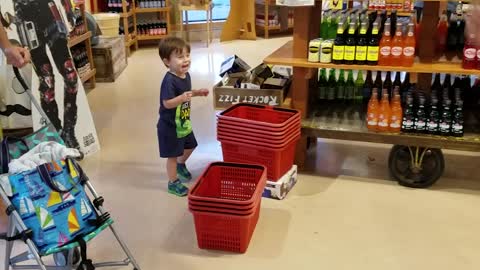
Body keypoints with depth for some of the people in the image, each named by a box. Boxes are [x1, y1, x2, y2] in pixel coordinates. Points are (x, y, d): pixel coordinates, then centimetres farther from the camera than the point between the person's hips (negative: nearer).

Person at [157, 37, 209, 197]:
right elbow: (167, 103, -31)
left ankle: (181, 165, 53)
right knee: (173, 154, 5)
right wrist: (182, 98, -43)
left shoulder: (186, 75, 0)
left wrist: (197, 93, 3)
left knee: (190, 146, 26)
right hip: (170, 126, -9)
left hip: (184, 123, 9)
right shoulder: (169, 80, -28)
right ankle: (173, 183, 23)